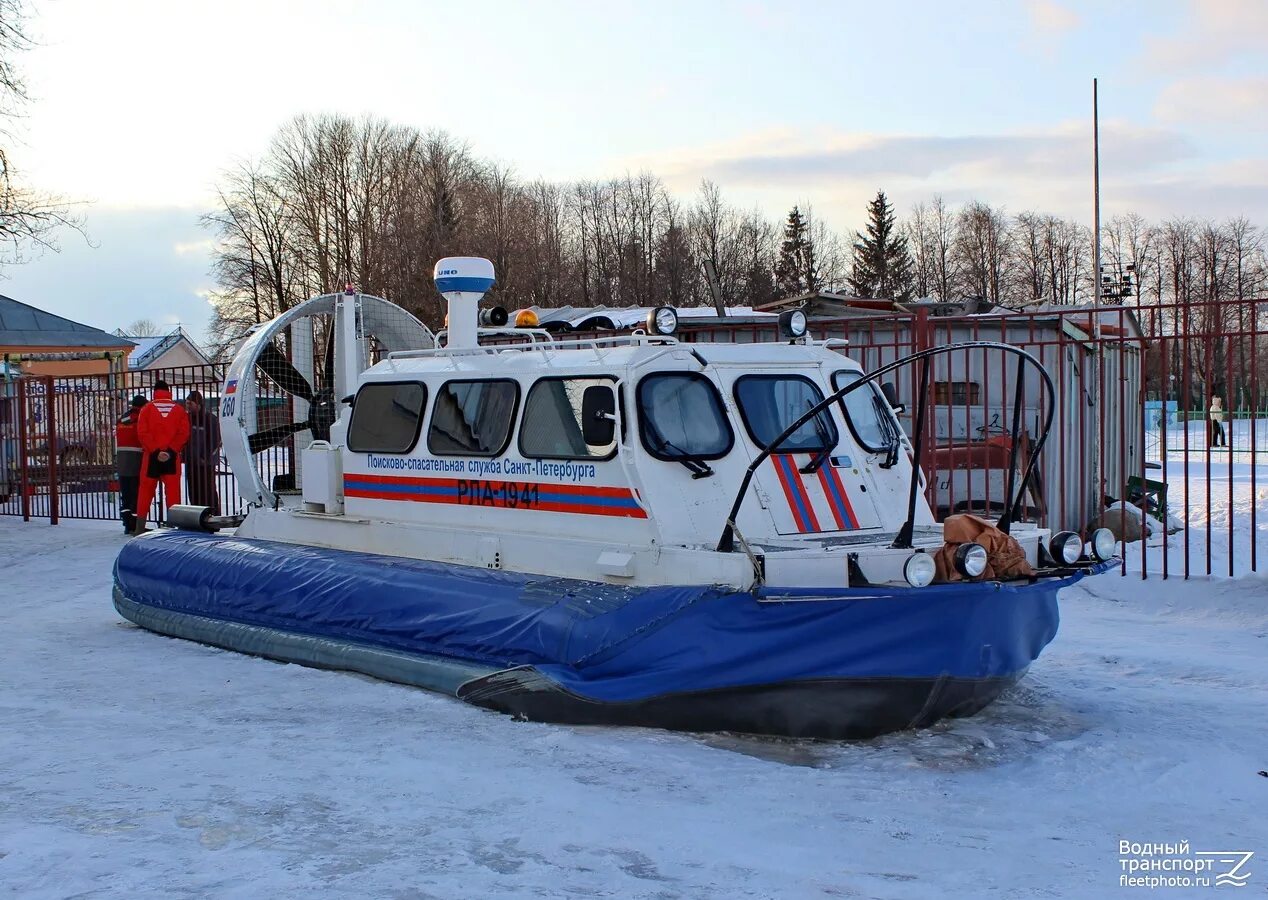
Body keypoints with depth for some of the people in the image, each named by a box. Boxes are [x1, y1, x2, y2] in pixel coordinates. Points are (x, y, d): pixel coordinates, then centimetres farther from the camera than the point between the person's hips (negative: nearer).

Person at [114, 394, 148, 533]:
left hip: (121, 462, 7)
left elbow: (116, 442, 16)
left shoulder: (120, 420, 13)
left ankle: (128, 525, 12)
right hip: (137, 461, -7)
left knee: (125, 494, 11)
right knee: (137, 495, -3)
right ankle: (135, 526, -5)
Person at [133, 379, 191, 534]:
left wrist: (155, 451, -10)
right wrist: (171, 450, -9)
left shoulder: (147, 409, 2)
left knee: (146, 489, 7)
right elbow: (184, 433, -6)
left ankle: (140, 527, 7)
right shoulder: (179, 409, 4)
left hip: (152, 456, 0)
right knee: (173, 490, 2)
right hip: (172, 456, 0)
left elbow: (143, 433, -7)